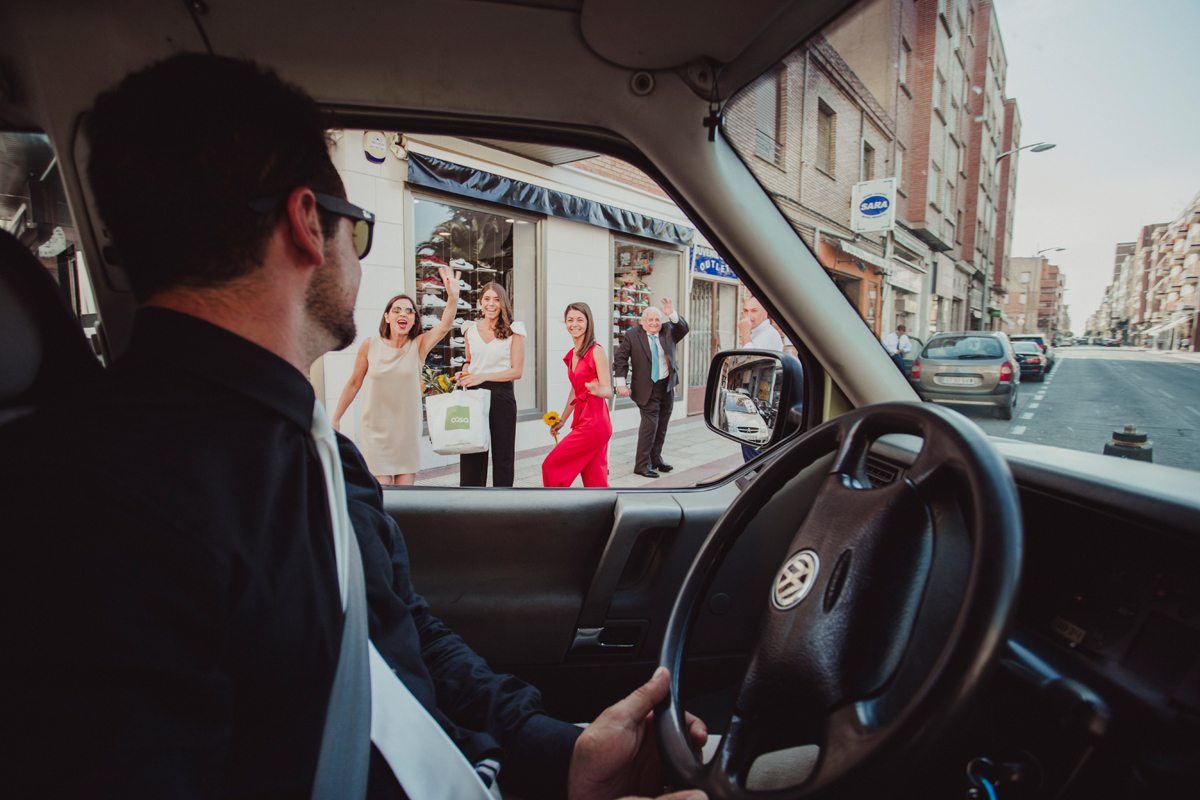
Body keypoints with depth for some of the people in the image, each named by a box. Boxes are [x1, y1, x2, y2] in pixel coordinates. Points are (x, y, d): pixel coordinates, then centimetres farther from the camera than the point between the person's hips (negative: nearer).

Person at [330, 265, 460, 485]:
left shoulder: (418, 345, -6)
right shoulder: (370, 345, -5)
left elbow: (444, 326, -25)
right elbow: (354, 383, 6)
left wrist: (453, 296, -43)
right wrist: (335, 419, 11)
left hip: (407, 428, 1)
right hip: (375, 429, -1)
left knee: (406, 487, 6)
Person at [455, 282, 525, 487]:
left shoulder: (513, 331, -1)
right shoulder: (470, 329, 11)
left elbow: (517, 371, -6)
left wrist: (484, 376, -15)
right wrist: (463, 373, 1)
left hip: (501, 395, -3)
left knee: (502, 453, 5)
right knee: (471, 455, 4)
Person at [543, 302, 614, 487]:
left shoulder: (596, 351, -10)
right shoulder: (572, 354, 15)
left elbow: (608, 391, -13)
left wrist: (598, 390, -37)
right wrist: (562, 420, 28)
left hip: (593, 423, -8)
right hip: (582, 421, 8)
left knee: (551, 465, -1)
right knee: (595, 481, 8)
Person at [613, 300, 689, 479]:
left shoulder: (668, 330, 5)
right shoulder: (632, 335, -5)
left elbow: (684, 329, -8)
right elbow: (620, 358, -5)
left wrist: (673, 315, -22)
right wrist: (621, 382, -12)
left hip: (667, 386, 5)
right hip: (647, 388, -5)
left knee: (662, 425, 12)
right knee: (649, 424, -10)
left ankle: (656, 459, 27)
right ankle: (642, 465, 0)